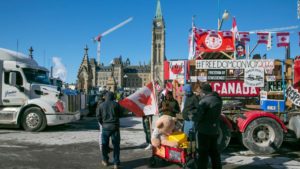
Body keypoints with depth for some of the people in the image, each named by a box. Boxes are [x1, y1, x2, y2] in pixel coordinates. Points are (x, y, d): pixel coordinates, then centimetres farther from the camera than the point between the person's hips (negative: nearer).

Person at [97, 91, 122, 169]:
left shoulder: (101, 105, 1)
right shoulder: (116, 104, -4)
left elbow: (99, 117, 4)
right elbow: (120, 114, 3)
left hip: (105, 127, 2)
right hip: (115, 126, -2)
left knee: (105, 144, 16)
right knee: (116, 145, 5)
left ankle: (105, 161, 29)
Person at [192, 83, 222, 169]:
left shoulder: (204, 100, -19)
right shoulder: (218, 99, 7)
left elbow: (199, 116, -20)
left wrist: (193, 117, 1)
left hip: (204, 130, -8)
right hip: (214, 129, 8)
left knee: (203, 152, 1)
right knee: (214, 151, 18)